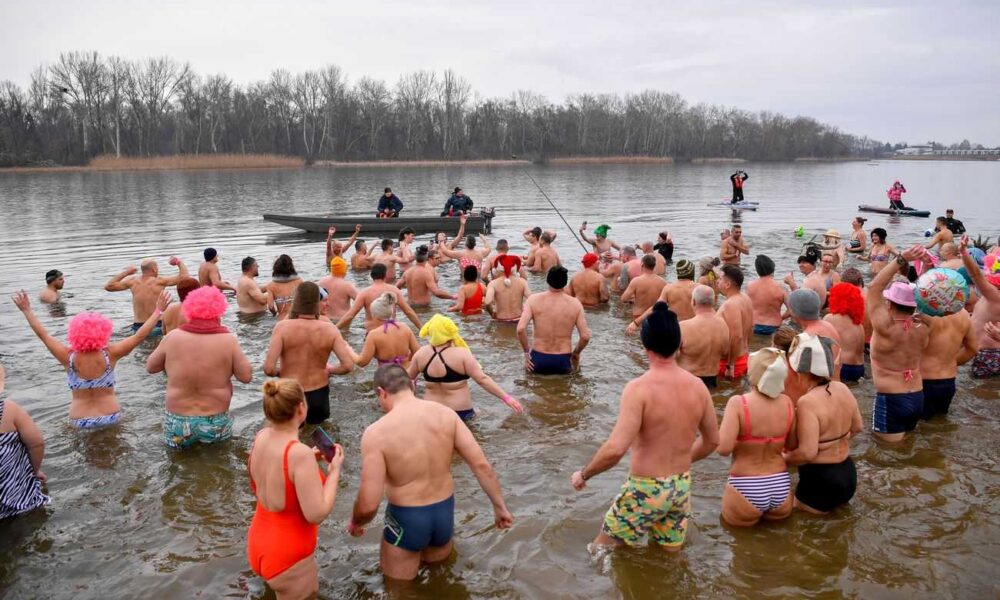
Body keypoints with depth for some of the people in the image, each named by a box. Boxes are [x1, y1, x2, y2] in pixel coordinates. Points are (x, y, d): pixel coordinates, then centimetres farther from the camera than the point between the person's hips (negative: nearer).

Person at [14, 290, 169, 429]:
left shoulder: (68, 357, -13)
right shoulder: (109, 354, -17)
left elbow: (43, 334, -3)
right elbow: (139, 336, -14)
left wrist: (26, 310, 8)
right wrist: (158, 310, -9)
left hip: (80, 421, 1)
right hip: (111, 417, -1)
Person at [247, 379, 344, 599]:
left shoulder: (261, 437, -6)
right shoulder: (299, 453, -30)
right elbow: (316, 514, -27)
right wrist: (334, 471, -15)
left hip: (259, 544, 8)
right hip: (288, 556, -8)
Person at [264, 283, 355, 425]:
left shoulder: (283, 327, -16)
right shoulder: (329, 329, -11)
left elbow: (269, 368, -21)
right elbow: (348, 365, -16)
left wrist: (278, 372, 2)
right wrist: (331, 370, 5)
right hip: (319, 395, 2)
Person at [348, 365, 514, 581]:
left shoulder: (377, 432, -20)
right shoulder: (445, 414, -9)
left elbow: (368, 505, -20)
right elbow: (481, 465, -9)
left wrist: (355, 523, 2)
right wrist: (499, 507, 4)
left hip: (406, 519, -4)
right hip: (445, 512, 5)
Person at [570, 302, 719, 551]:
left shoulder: (639, 388, -22)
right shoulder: (697, 386, -4)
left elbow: (615, 449, -29)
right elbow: (712, 440, 9)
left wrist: (583, 474, -12)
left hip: (646, 489, -5)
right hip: (682, 486, 6)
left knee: (602, 550, 12)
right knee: (671, 553, 25)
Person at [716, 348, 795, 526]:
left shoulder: (738, 403, -19)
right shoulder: (787, 402, -5)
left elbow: (723, 449, -23)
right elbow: (792, 445, 7)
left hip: (746, 490, -3)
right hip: (781, 488, 4)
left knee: (730, 517, 27)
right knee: (778, 513, 35)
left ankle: (751, 514, 9)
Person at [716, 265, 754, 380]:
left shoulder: (731, 304, -23)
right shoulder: (746, 299, 7)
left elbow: (736, 336, -29)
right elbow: (750, 329, 17)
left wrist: (730, 366, -25)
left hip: (732, 361, -10)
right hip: (744, 357, 10)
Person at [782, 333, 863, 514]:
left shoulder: (807, 402, -27)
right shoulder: (842, 389, -4)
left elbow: (808, 452, -27)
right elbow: (857, 427, 12)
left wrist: (783, 459, -11)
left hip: (819, 480, -8)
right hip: (847, 473, 8)